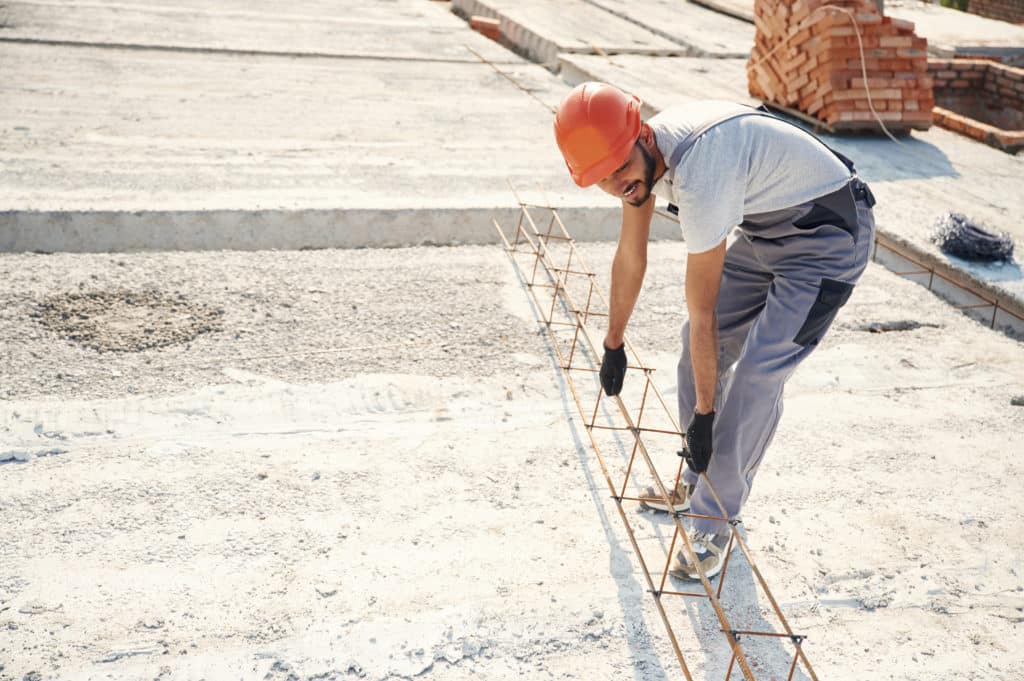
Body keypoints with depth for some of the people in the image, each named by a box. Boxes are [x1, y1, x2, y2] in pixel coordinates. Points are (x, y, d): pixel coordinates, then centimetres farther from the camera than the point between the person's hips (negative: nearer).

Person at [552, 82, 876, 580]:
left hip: (828, 234, -9)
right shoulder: (638, 156, -9)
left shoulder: (698, 174, -35)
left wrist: (704, 415, -18)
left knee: (756, 375, -15)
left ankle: (714, 524, -1)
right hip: (767, 227, 9)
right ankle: (697, 483, 25)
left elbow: (701, 313, -28)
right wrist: (613, 346, 17)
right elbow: (630, 260, 6)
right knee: (701, 345, 9)